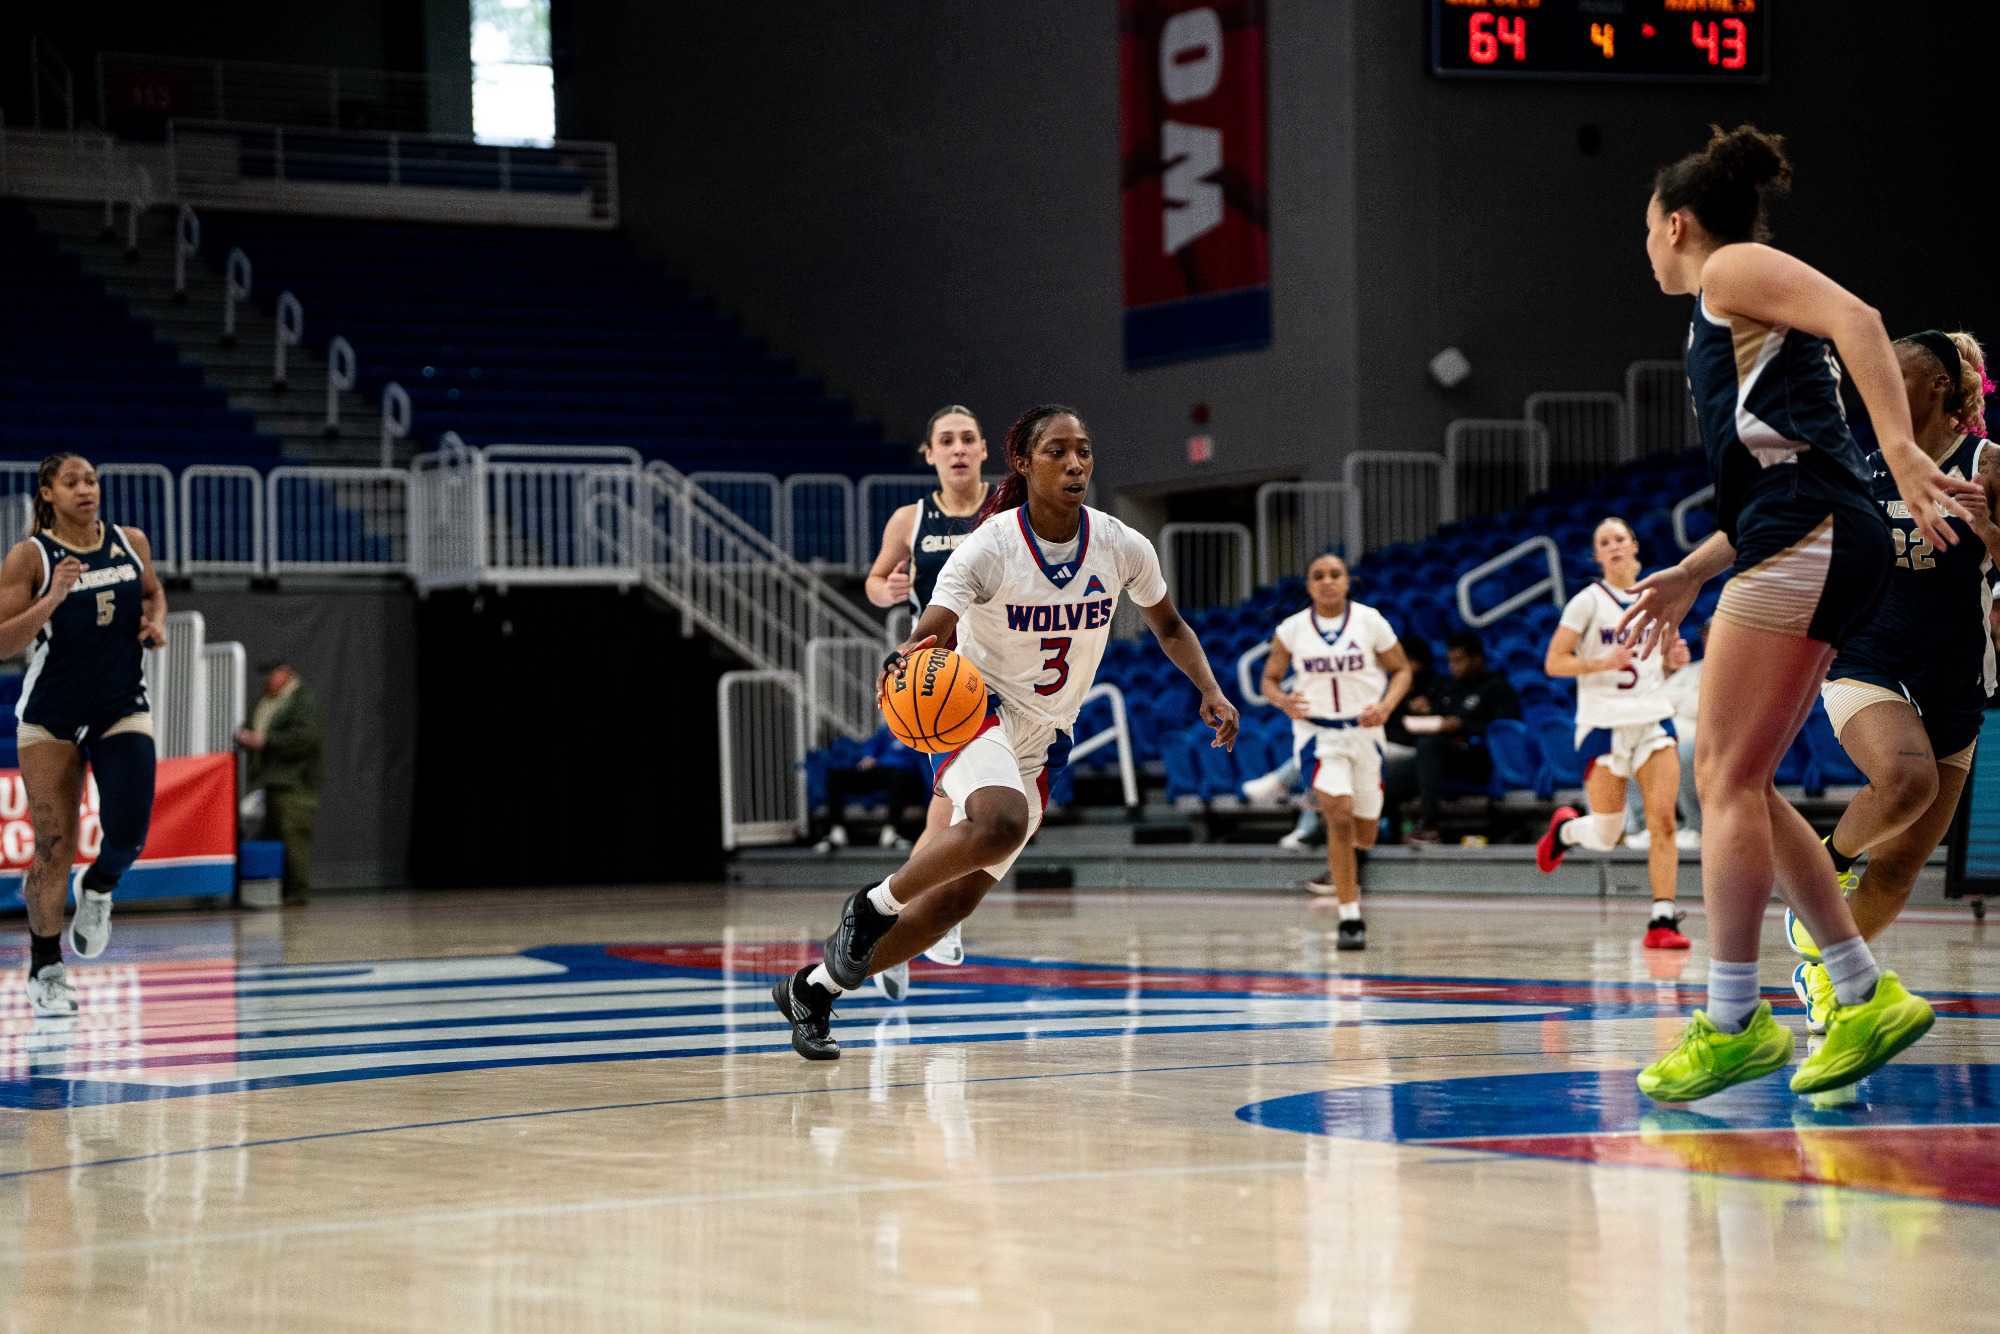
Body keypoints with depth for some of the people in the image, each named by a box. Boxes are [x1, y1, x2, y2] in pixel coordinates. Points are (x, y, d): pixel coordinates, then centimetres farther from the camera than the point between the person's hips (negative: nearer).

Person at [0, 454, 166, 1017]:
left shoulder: (132, 543, 1)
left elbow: (153, 592, 22)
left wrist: (157, 623, 1)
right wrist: (52, 600, -27)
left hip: (123, 710, 2)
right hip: (50, 716, -2)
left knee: (127, 836, -16)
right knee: (55, 847, -1)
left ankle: (97, 889, 20)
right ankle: (46, 972, 17)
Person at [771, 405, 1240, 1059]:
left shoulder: (1123, 548, -6)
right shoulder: (990, 547, -18)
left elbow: (1169, 626, 12)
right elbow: (928, 636, -25)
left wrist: (1210, 690, -3)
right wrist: (907, 661, -49)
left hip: (1040, 745, 5)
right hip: (976, 712, -5)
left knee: (956, 900, 3)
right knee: (1003, 823, -38)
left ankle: (814, 986, 19)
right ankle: (871, 907, -15)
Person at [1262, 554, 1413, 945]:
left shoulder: (1369, 621, -5)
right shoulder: (1292, 629, -5)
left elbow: (1401, 669, 3)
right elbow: (1269, 679, 4)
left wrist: (1386, 706, -16)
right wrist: (1282, 701, -19)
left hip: (1364, 730, 2)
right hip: (1317, 733, -2)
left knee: (1364, 835, 11)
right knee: (1340, 816, -22)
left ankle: (1341, 864, 50)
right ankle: (1350, 918, -16)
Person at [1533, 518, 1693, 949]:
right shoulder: (1589, 601, -3)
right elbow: (1553, 663, -7)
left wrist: (1675, 662, 0)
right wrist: (1603, 662, -19)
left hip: (1654, 719, 3)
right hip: (1604, 724, -3)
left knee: (1663, 821, -11)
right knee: (1606, 835, -1)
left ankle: (1662, 920, -10)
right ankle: (1564, 828, 33)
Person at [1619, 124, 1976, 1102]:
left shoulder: (1732, 269, 2)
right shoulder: (1728, 327, 29)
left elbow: (1854, 316, -15)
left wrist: (1900, 449, -27)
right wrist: (1691, 577, 27)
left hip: (1806, 541, -10)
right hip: (1803, 552, 10)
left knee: (1730, 778, -9)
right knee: (1729, 780, 9)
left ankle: (1732, 1024, -7)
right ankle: (1866, 997, 8)